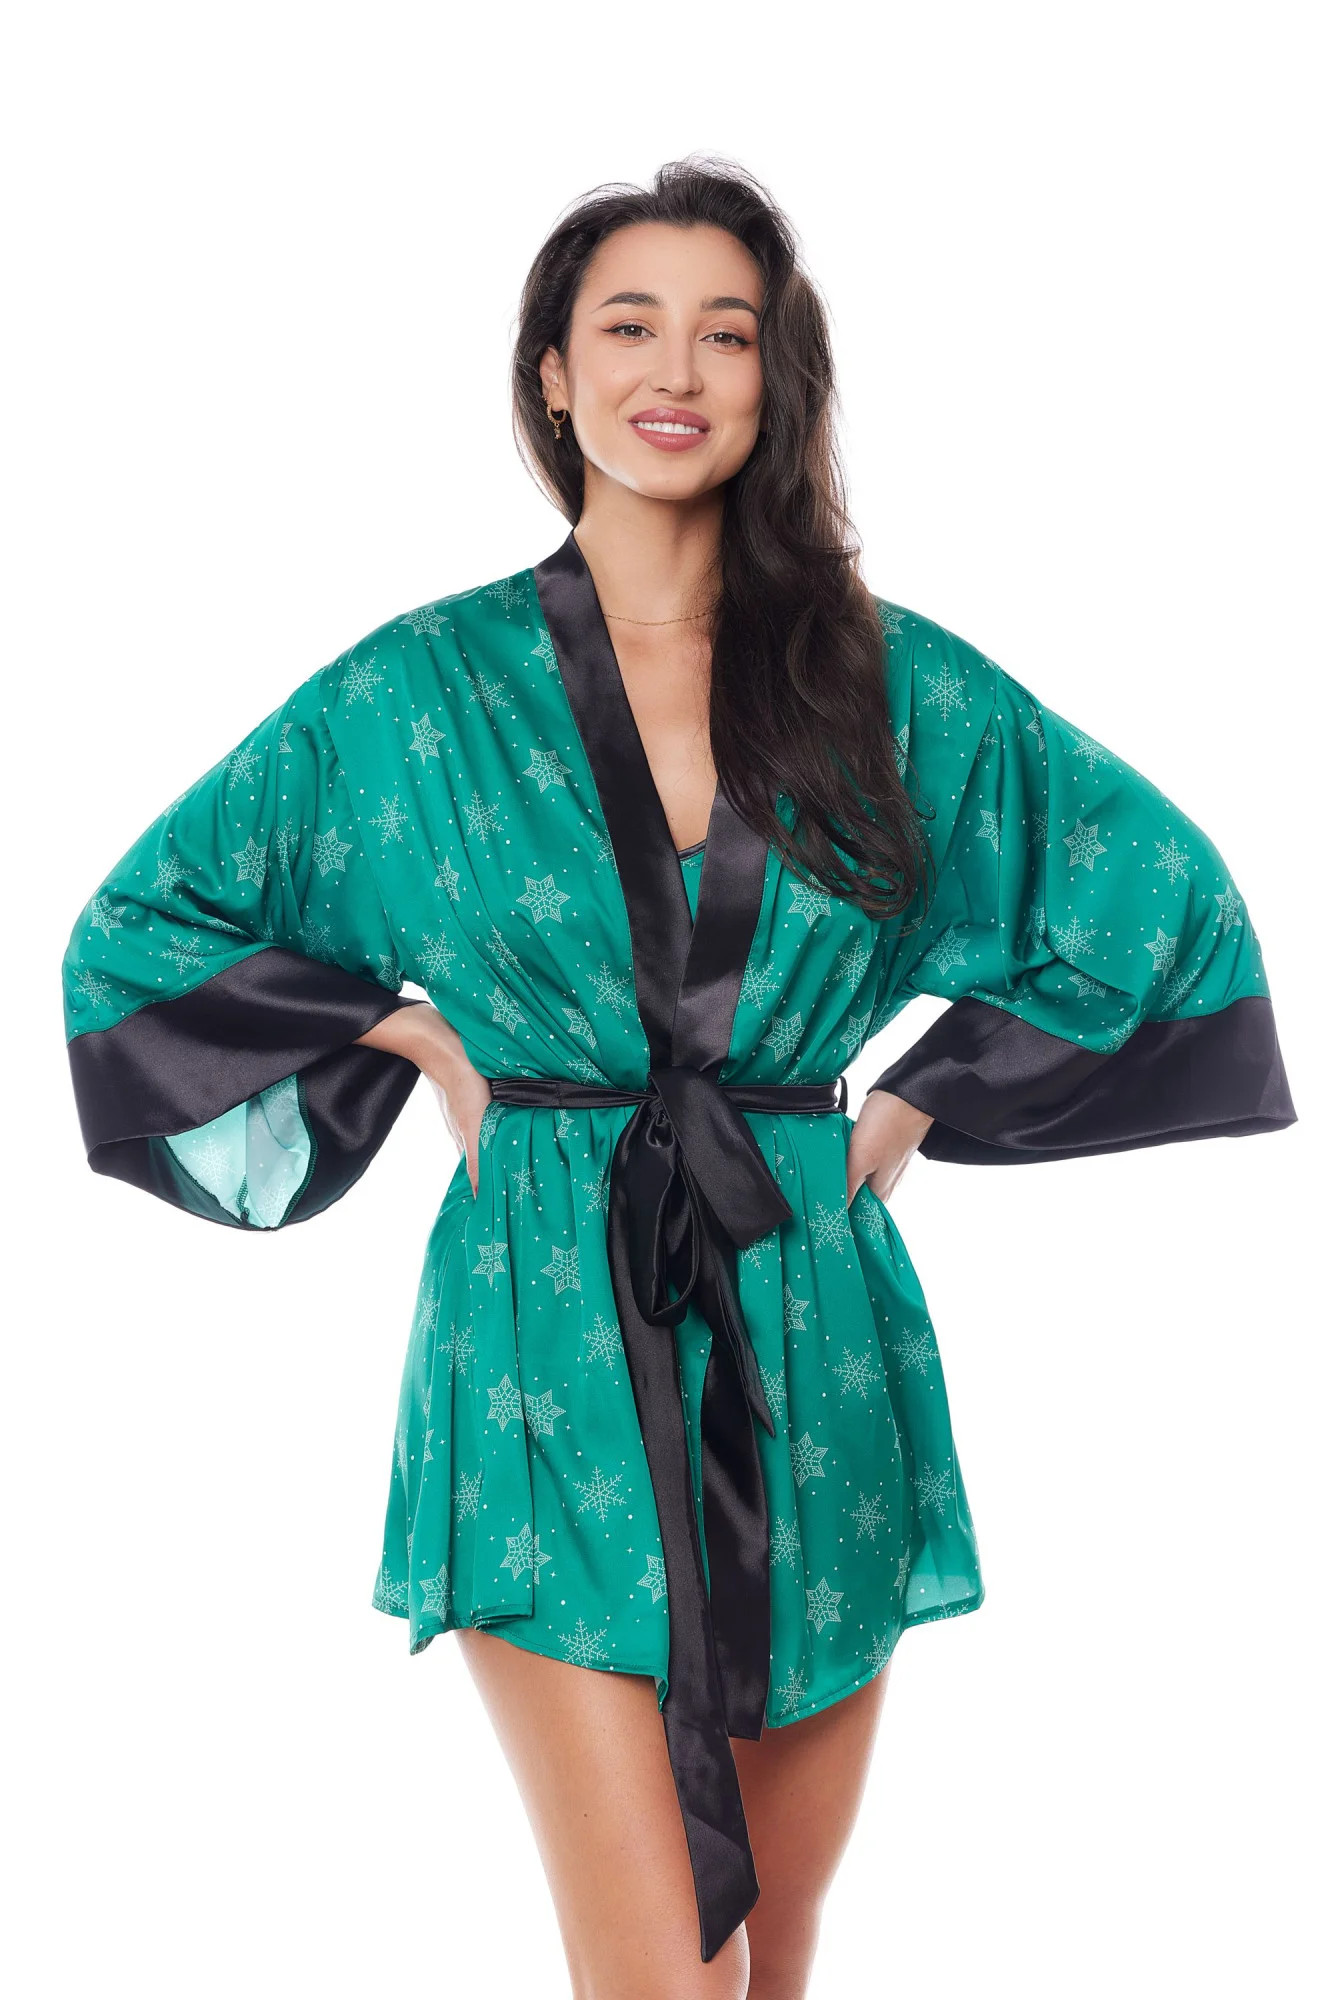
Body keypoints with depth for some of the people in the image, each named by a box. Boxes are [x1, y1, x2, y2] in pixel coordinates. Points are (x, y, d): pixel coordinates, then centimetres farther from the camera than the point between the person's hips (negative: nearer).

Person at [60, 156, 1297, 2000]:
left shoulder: (898, 683, 4)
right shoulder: (421, 687, 1)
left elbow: (1162, 890, 14)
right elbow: (148, 922, 10)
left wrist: (926, 1092, 8)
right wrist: (420, 1044, 3)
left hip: (811, 1344, 2)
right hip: (553, 1355, -2)